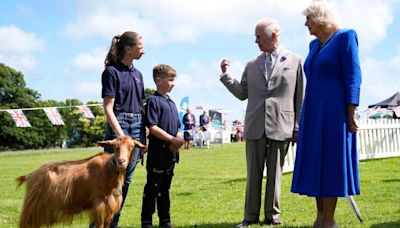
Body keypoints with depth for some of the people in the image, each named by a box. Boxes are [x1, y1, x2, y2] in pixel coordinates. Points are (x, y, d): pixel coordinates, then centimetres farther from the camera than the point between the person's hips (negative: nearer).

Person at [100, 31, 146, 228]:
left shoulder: (137, 74, 14)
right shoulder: (111, 71, -7)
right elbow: (108, 108, -11)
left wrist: (143, 136, 12)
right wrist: (120, 135, -18)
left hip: (137, 125, 7)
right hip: (119, 123, -7)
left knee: (127, 177, 8)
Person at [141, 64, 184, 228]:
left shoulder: (171, 103, 17)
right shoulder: (153, 100, -8)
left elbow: (177, 127, 19)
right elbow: (153, 127, -17)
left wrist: (179, 139, -3)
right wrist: (173, 139, -17)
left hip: (171, 151, 8)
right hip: (158, 151, -8)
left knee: (165, 188, 15)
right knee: (152, 187, -2)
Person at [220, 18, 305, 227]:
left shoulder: (295, 61, 4)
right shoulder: (252, 65, 12)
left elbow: (300, 98, 3)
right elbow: (242, 94, 13)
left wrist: (298, 127, -1)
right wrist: (226, 75, 2)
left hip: (280, 127, -2)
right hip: (255, 127, 2)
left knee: (275, 172, 5)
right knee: (253, 173, 6)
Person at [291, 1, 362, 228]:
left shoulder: (345, 37, -6)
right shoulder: (315, 44, 17)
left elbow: (353, 77, -12)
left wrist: (351, 114, -17)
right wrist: (308, 115, 17)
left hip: (334, 111, -8)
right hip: (315, 112, 8)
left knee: (330, 163, -6)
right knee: (316, 164, 6)